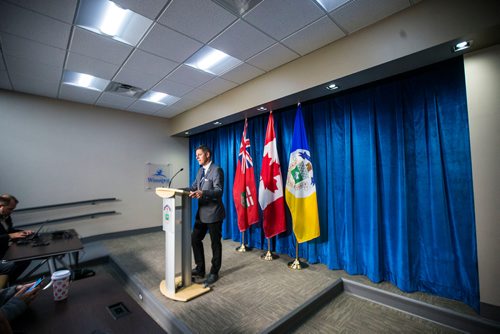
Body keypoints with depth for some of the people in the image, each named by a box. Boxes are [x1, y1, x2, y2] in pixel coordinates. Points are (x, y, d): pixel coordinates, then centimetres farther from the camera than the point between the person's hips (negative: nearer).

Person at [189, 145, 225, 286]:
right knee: (195, 239, 14)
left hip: (213, 213, -8)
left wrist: (203, 193, -39)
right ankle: (200, 269, 32)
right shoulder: (200, 170, 13)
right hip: (202, 212, 9)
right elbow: (194, 186, 14)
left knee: (215, 243, 6)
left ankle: (214, 273, 24)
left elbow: (219, 191, -24)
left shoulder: (216, 170, -14)